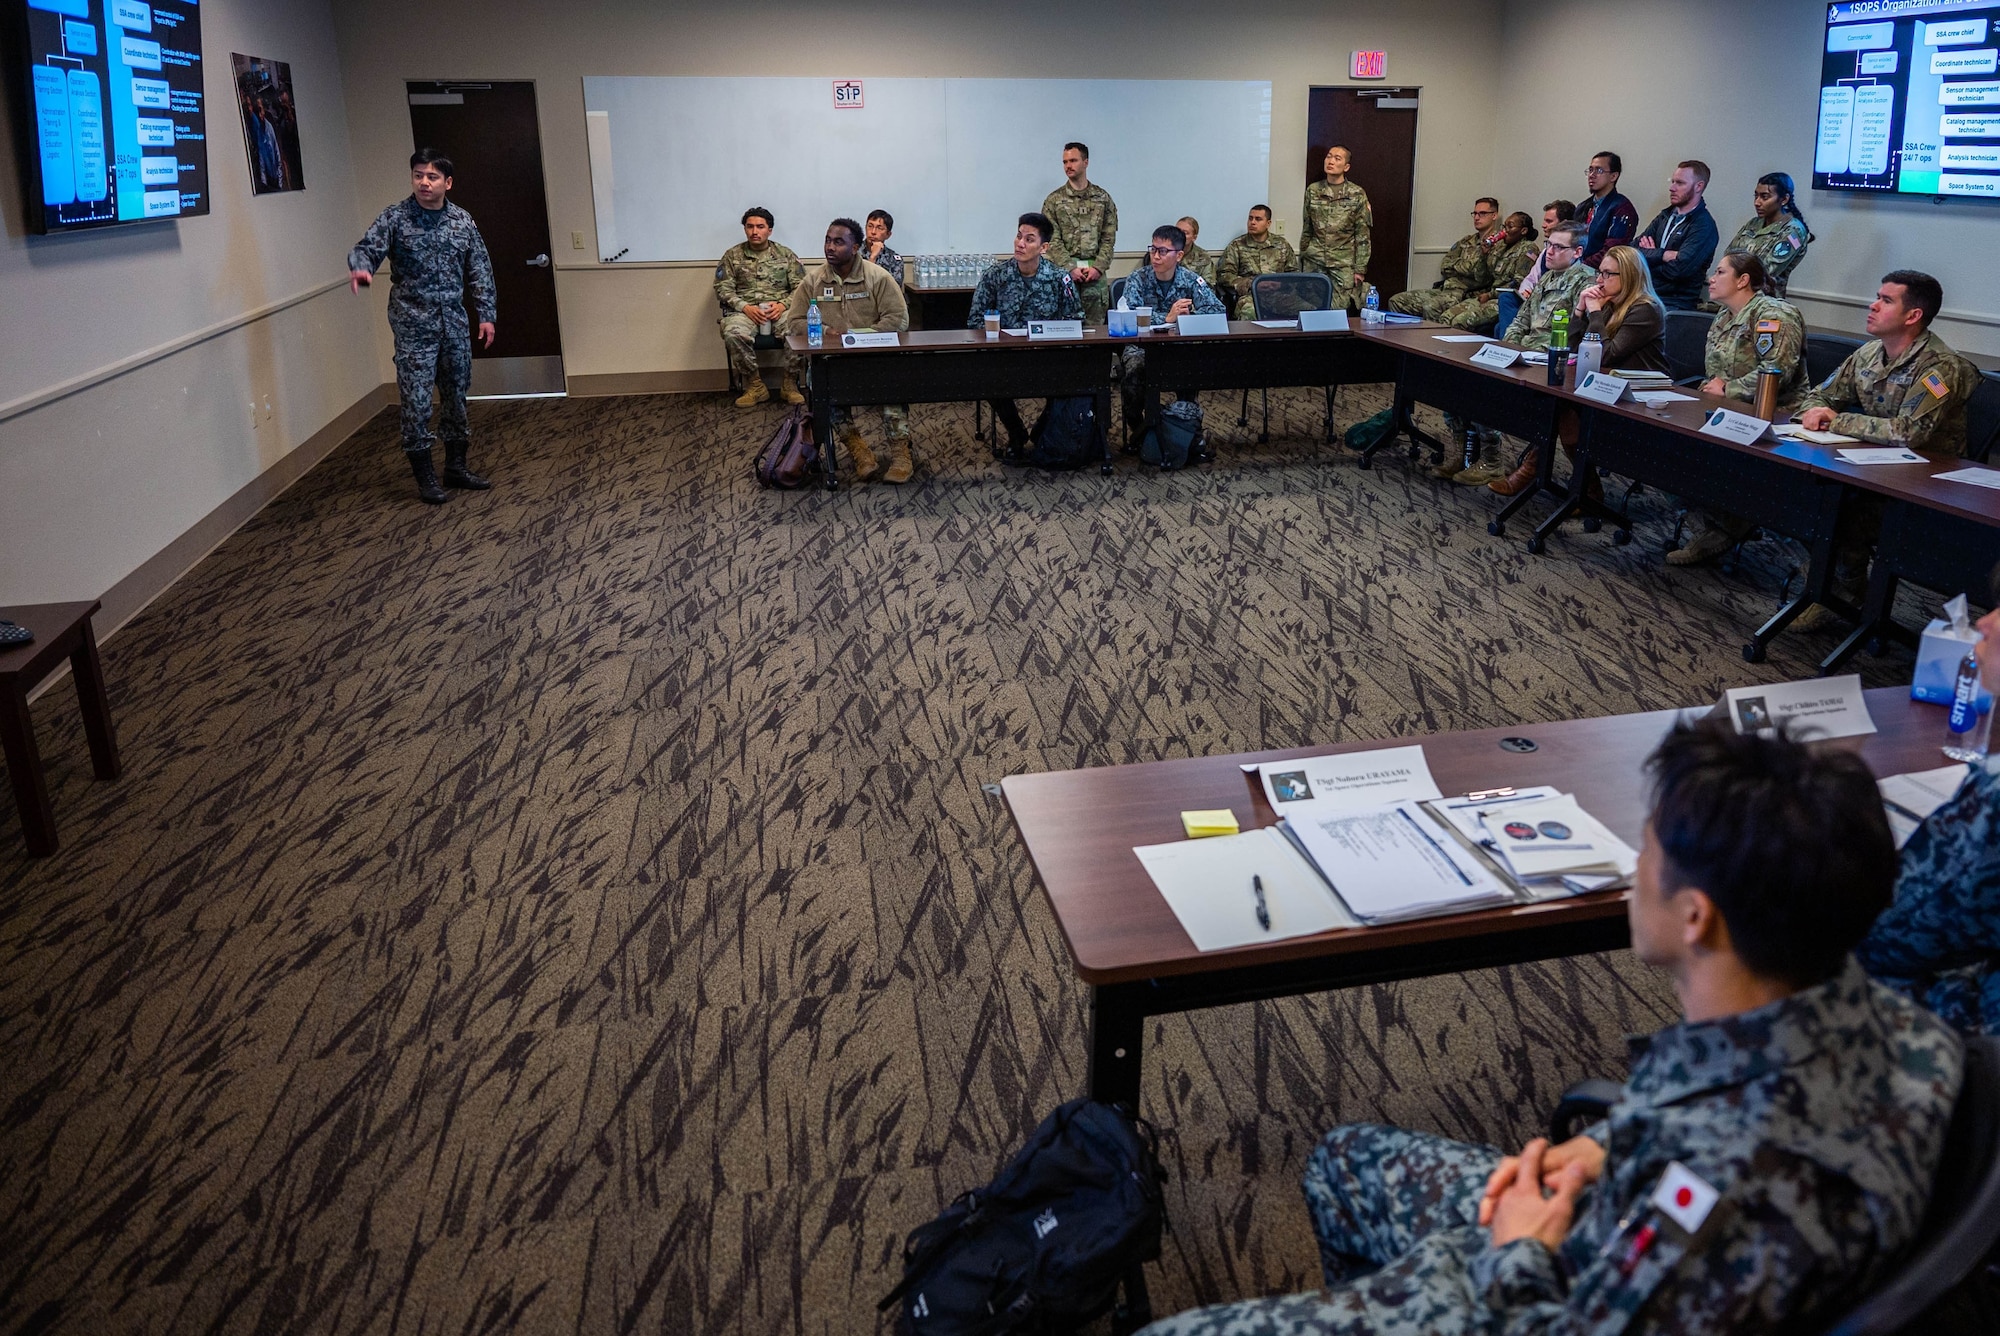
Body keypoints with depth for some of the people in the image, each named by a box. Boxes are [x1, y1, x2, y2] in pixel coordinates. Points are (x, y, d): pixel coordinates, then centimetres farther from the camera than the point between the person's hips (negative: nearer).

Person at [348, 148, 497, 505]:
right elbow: (367, 247, -15)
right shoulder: (394, 218, -4)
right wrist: (360, 268, -38)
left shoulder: (462, 220, 5)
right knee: (416, 398, -4)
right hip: (413, 322, -4)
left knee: (455, 393, 12)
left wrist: (486, 314, 5)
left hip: (454, 320, 4)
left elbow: (479, 271, 9)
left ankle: (455, 465, 25)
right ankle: (424, 475, 5)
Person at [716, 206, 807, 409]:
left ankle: (790, 384, -15)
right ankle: (755, 386, -18)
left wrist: (783, 304, -13)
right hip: (744, 310, 0)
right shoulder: (732, 255, 11)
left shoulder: (786, 254, 12)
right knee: (734, 334, -35)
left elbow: (800, 287, 6)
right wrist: (745, 307, -13)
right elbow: (723, 288, 5)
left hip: (779, 309, 0)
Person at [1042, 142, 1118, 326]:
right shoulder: (1054, 200, 5)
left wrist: (1098, 267, -8)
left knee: (1095, 324, 2)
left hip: (1096, 271, 1)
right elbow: (1052, 240, -1)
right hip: (1065, 269, -1)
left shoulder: (1103, 197, 10)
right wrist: (1070, 268, -12)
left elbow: (1109, 238, 5)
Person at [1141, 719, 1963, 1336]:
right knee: (1347, 1163, 29)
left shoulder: (1728, 1193, -43)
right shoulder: (1857, 1005, -19)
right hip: (1617, 1244, 8)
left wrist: (1516, 1259, -13)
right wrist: (1608, 1147, -4)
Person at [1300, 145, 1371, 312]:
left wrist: (1360, 269, -5)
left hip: (1344, 264, -2)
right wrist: (1302, 257, 13)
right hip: (1314, 262, 2)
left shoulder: (1357, 194, -1)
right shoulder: (1312, 191, 7)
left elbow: (1363, 235, -1)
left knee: (1339, 310, -7)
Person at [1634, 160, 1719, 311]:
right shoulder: (1665, 216, 17)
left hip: (1675, 303, -7)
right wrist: (1663, 255, -10)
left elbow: (1678, 270, -15)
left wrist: (1650, 255, 1)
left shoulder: (1704, 226, -4)